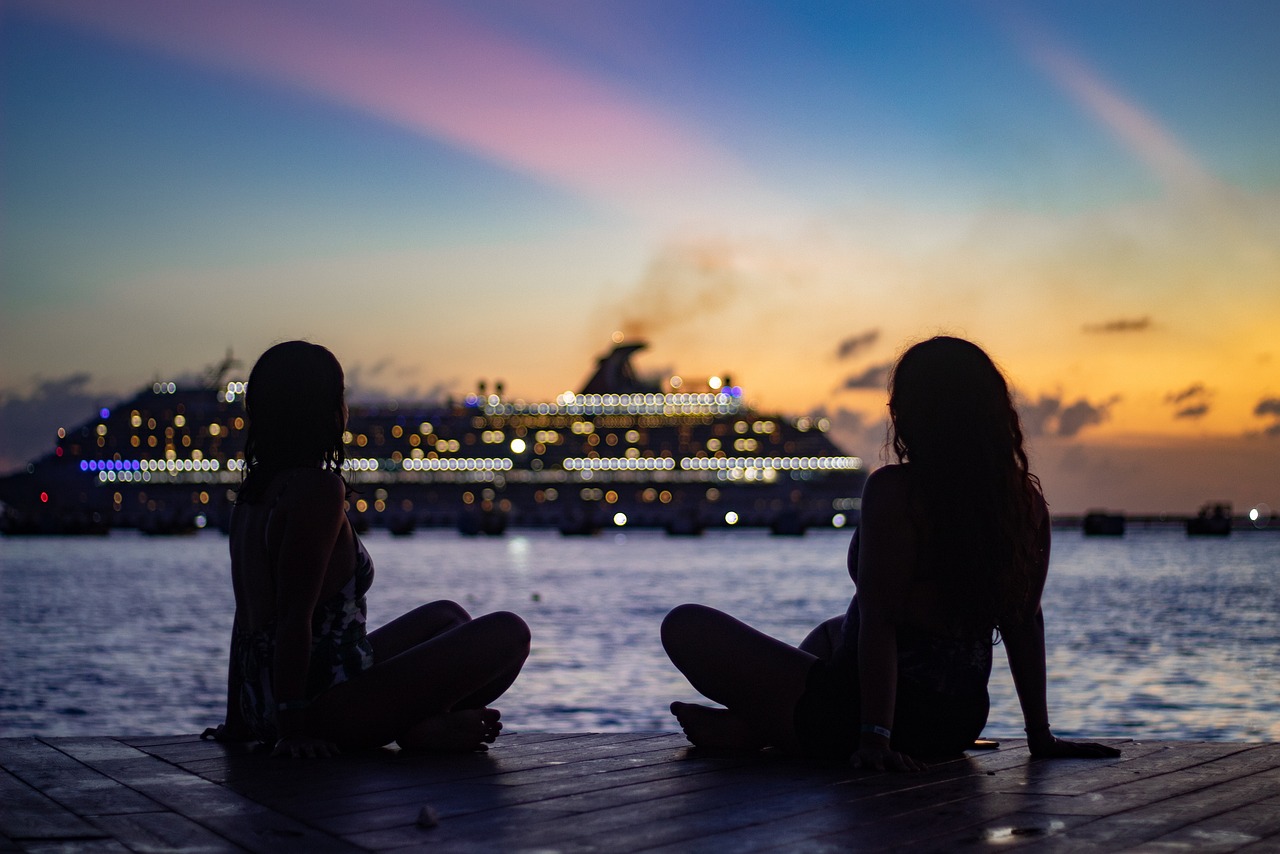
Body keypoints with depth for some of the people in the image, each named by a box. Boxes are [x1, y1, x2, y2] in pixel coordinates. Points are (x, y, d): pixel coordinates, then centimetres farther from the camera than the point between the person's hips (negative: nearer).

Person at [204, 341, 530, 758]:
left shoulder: (253, 494, 11)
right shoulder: (318, 489, -17)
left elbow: (247, 616, 15)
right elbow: (294, 618, -22)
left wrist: (237, 721, 19)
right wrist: (293, 727, -19)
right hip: (327, 705, -9)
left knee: (447, 617, 25)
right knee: (507, 633, -5)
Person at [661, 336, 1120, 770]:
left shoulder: (894, 491, -19)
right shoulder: (1026, 501, -1)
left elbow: (878, 620, -23)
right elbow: (1025, 621, 5)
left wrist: (874, 738, -21)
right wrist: (1040, 734, 10)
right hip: (962, 723, 7)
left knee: (686, 626, 4)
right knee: (832, 630, 38)